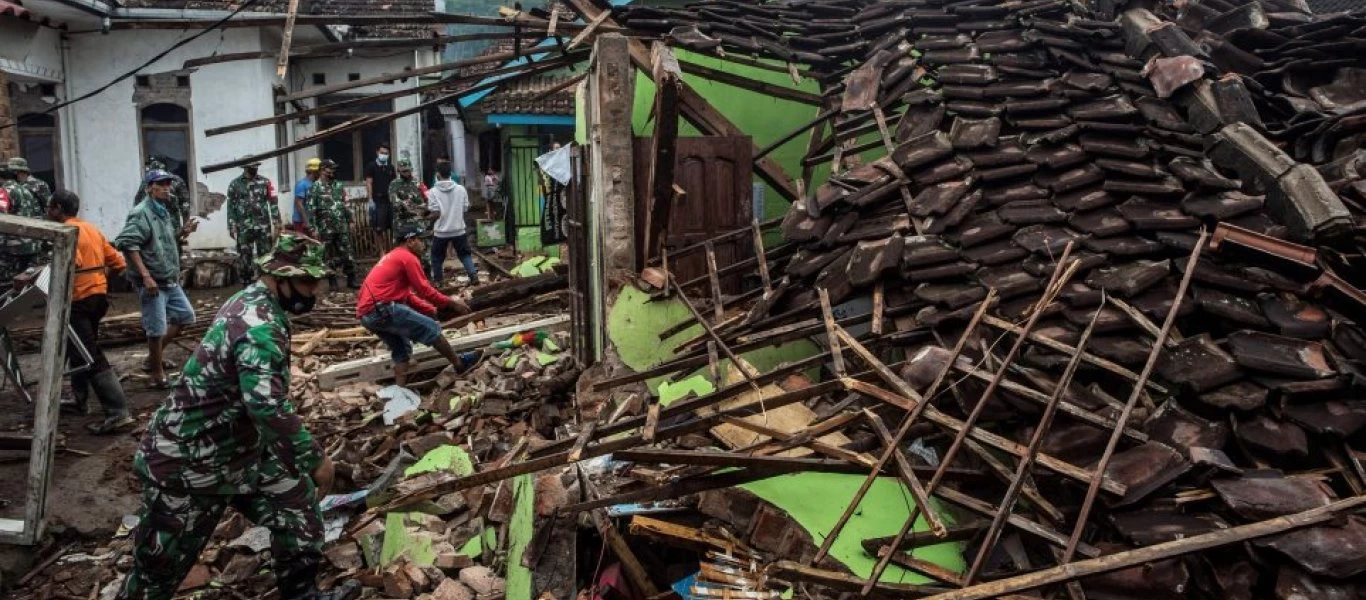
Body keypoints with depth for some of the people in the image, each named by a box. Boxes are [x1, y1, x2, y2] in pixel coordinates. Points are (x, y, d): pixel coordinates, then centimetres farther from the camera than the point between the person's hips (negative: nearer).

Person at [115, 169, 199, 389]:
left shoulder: (164, 212, 14)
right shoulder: (141, 213, -14)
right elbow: (127, 244, -23)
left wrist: (182, 233, 7)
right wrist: (146, 275, -26)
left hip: (171, 280, 9)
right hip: (152, 282, -9)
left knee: (185, 316, 17)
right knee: (157, 329, -4)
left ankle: (153, 357, 29)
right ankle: (158, 374, 10)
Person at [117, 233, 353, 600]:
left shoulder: (252, 301, 4)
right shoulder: (260, 327, -28)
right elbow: (268, 408, -38)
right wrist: (315, 458, -29)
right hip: (189, 462, -9)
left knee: (297, 501, 9)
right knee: (159, 570, 5)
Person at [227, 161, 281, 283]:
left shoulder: (265, 182, 4)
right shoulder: (235, 184, 4)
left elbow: (273, 202, 2)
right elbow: (231, 206, 5)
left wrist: (277, 221, -5)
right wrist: (231, 226, 1)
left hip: (263, 226, 0)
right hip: (243, 227, 0)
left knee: (265, 255, 3)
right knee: (244, 256, 4)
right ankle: (246, 282, 13)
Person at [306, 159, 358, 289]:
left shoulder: (339, 186, 11)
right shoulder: (315, 188, -6)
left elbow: (345, 205, 16)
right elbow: (311, 210, -10)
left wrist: (350, 221, 11)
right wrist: (313, 228, -14)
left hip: (342, 227, 4)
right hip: (326, 228, -4)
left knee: (348, 254, 2)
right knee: (330, 255, 5)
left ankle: (351, 279, 8)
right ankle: (332, 282, 13)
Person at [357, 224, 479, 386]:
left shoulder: (392, 258, 27)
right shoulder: (408, 258, -5)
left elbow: (408, 296, 26)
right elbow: (425, 291, -7)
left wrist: (433, 311, 22)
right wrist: (451, 302, 4)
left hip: (367, 313, 10)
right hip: (381, 309, -10)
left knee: (401, 349, 19)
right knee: (431, 328, -1)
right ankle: (459, 363, 11)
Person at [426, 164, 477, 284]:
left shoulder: (433, 192, -10)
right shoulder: (461, 189, -2)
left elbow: (436, 214, -14)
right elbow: (465, 209, 3)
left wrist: (426, 217, 6)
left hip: (441, 231, -2)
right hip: (459, 229, 2)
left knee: (437, 258, 13)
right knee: (465, 254, 14)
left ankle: (438, 281, 20)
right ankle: (474, 275, 1)